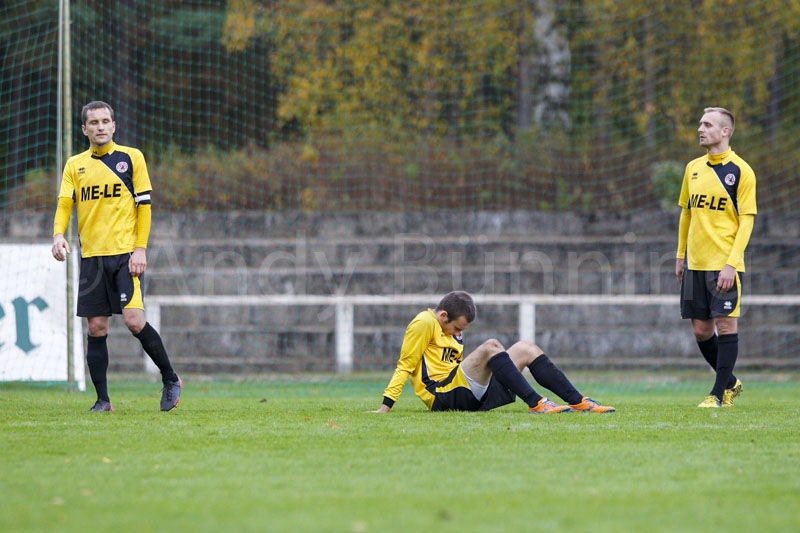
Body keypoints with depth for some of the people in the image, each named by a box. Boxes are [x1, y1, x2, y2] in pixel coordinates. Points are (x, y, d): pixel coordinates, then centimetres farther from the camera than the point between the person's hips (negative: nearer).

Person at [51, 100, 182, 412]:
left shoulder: (131, 158, 3)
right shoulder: (75, 165, 11)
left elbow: (144, 205, 2)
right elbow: (64, 204, 4)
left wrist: (140, 249, -7)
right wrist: (59, 234, -17)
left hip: (125, 254, -3)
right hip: (91, 256, 3)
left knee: (134, 320, -16)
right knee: (96, 328, 1)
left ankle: (170, 380, 2)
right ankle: (102, 400, 8)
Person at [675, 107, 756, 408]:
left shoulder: (740, 171, -6)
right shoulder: (693, 168, 12)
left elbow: (746, 221, -9)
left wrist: (731, 264, -17)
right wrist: (681, 256, 16)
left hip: (724, 265, -6)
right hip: (695, 263, 6)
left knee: (725, 324, -6)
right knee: (701, 330, 6)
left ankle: (720, 394, 0)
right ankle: (730, 383, 23)